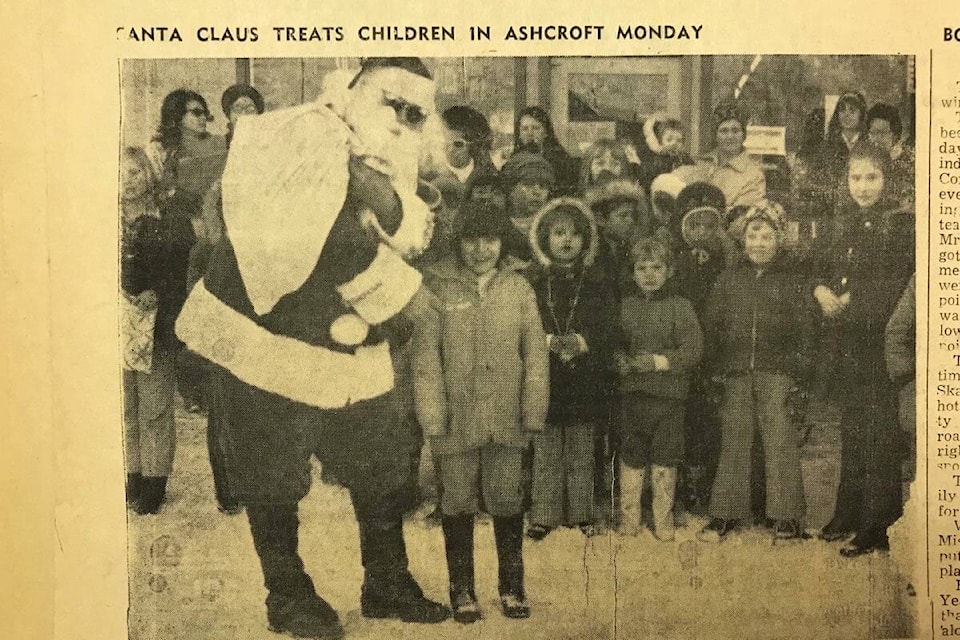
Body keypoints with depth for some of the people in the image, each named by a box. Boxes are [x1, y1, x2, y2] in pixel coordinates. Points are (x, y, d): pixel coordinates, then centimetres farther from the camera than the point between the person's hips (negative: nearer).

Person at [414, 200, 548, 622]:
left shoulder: (519, 288, 4)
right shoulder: (438, 286, -1)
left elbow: (535, 356, 4)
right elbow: (425, 356, -3)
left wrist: (534, 412, -3)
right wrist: (432, 417, -9)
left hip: (506, 420, 1)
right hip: (457, 417, -1)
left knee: (507, 500, 9)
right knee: (458, 501, 9)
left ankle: (512, 586, 25)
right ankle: (462, 589, 23)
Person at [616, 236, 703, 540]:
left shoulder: (681, 307, -2)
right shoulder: (625, 306, 6)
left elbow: (693, 351, -6)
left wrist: (659, 361, -16)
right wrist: (620, 359, -7)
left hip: (669, 395, -2)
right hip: (632, 393, 2)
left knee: (664, 462, 5)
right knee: (631, 460, 8)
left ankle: (663, 523, 19)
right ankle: (628, 522, 19)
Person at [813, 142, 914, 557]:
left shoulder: (901, 225, -9)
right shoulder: (843, 224, 12)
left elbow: (896, 285, -16)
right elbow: (820, 267, 16)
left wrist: (850, 299, -12)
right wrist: (822, 290, -4)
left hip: (882, 341, -7)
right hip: (848, 340, 7)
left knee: (880, 433, -1)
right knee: (851, 427, 15)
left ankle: (879, 527, 8)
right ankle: (849, 515, 27)